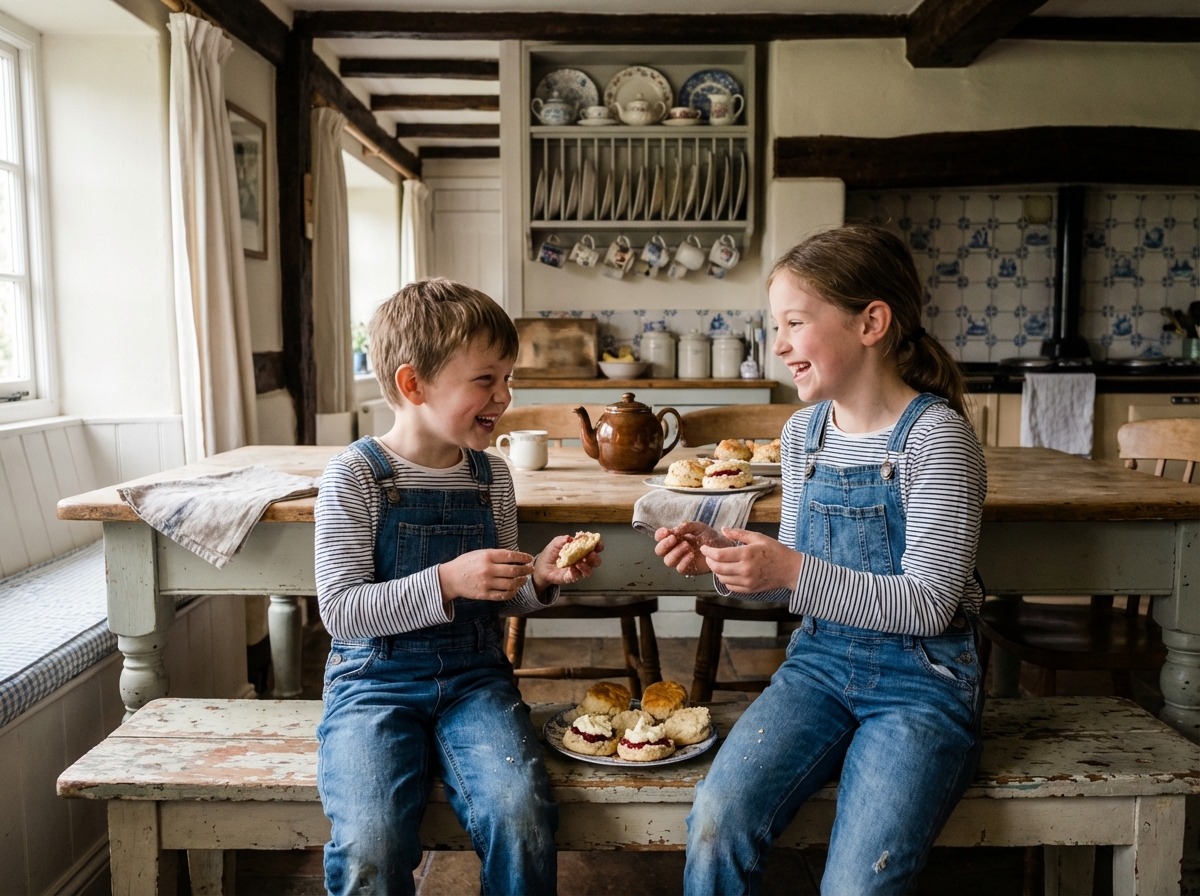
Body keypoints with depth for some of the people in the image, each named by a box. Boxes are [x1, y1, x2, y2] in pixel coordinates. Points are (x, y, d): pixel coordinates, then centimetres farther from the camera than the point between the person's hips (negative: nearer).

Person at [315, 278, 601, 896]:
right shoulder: (355, 476, -9)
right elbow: (340, 612, -14)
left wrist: (539, 579, -5)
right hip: (375, 677, -3)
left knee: (523, 821, -22)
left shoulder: (491, 476, 5)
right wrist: (445, 582, -25)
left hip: (473, 674, 3)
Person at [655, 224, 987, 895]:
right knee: (718, 820, -19)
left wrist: (792, 573, -26)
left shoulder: (936, 435, -13)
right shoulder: (804, 431, 6)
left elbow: (929, 604, -17)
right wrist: (724, 558, -5)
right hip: (822, 662, 5)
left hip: (920, 677, -4)